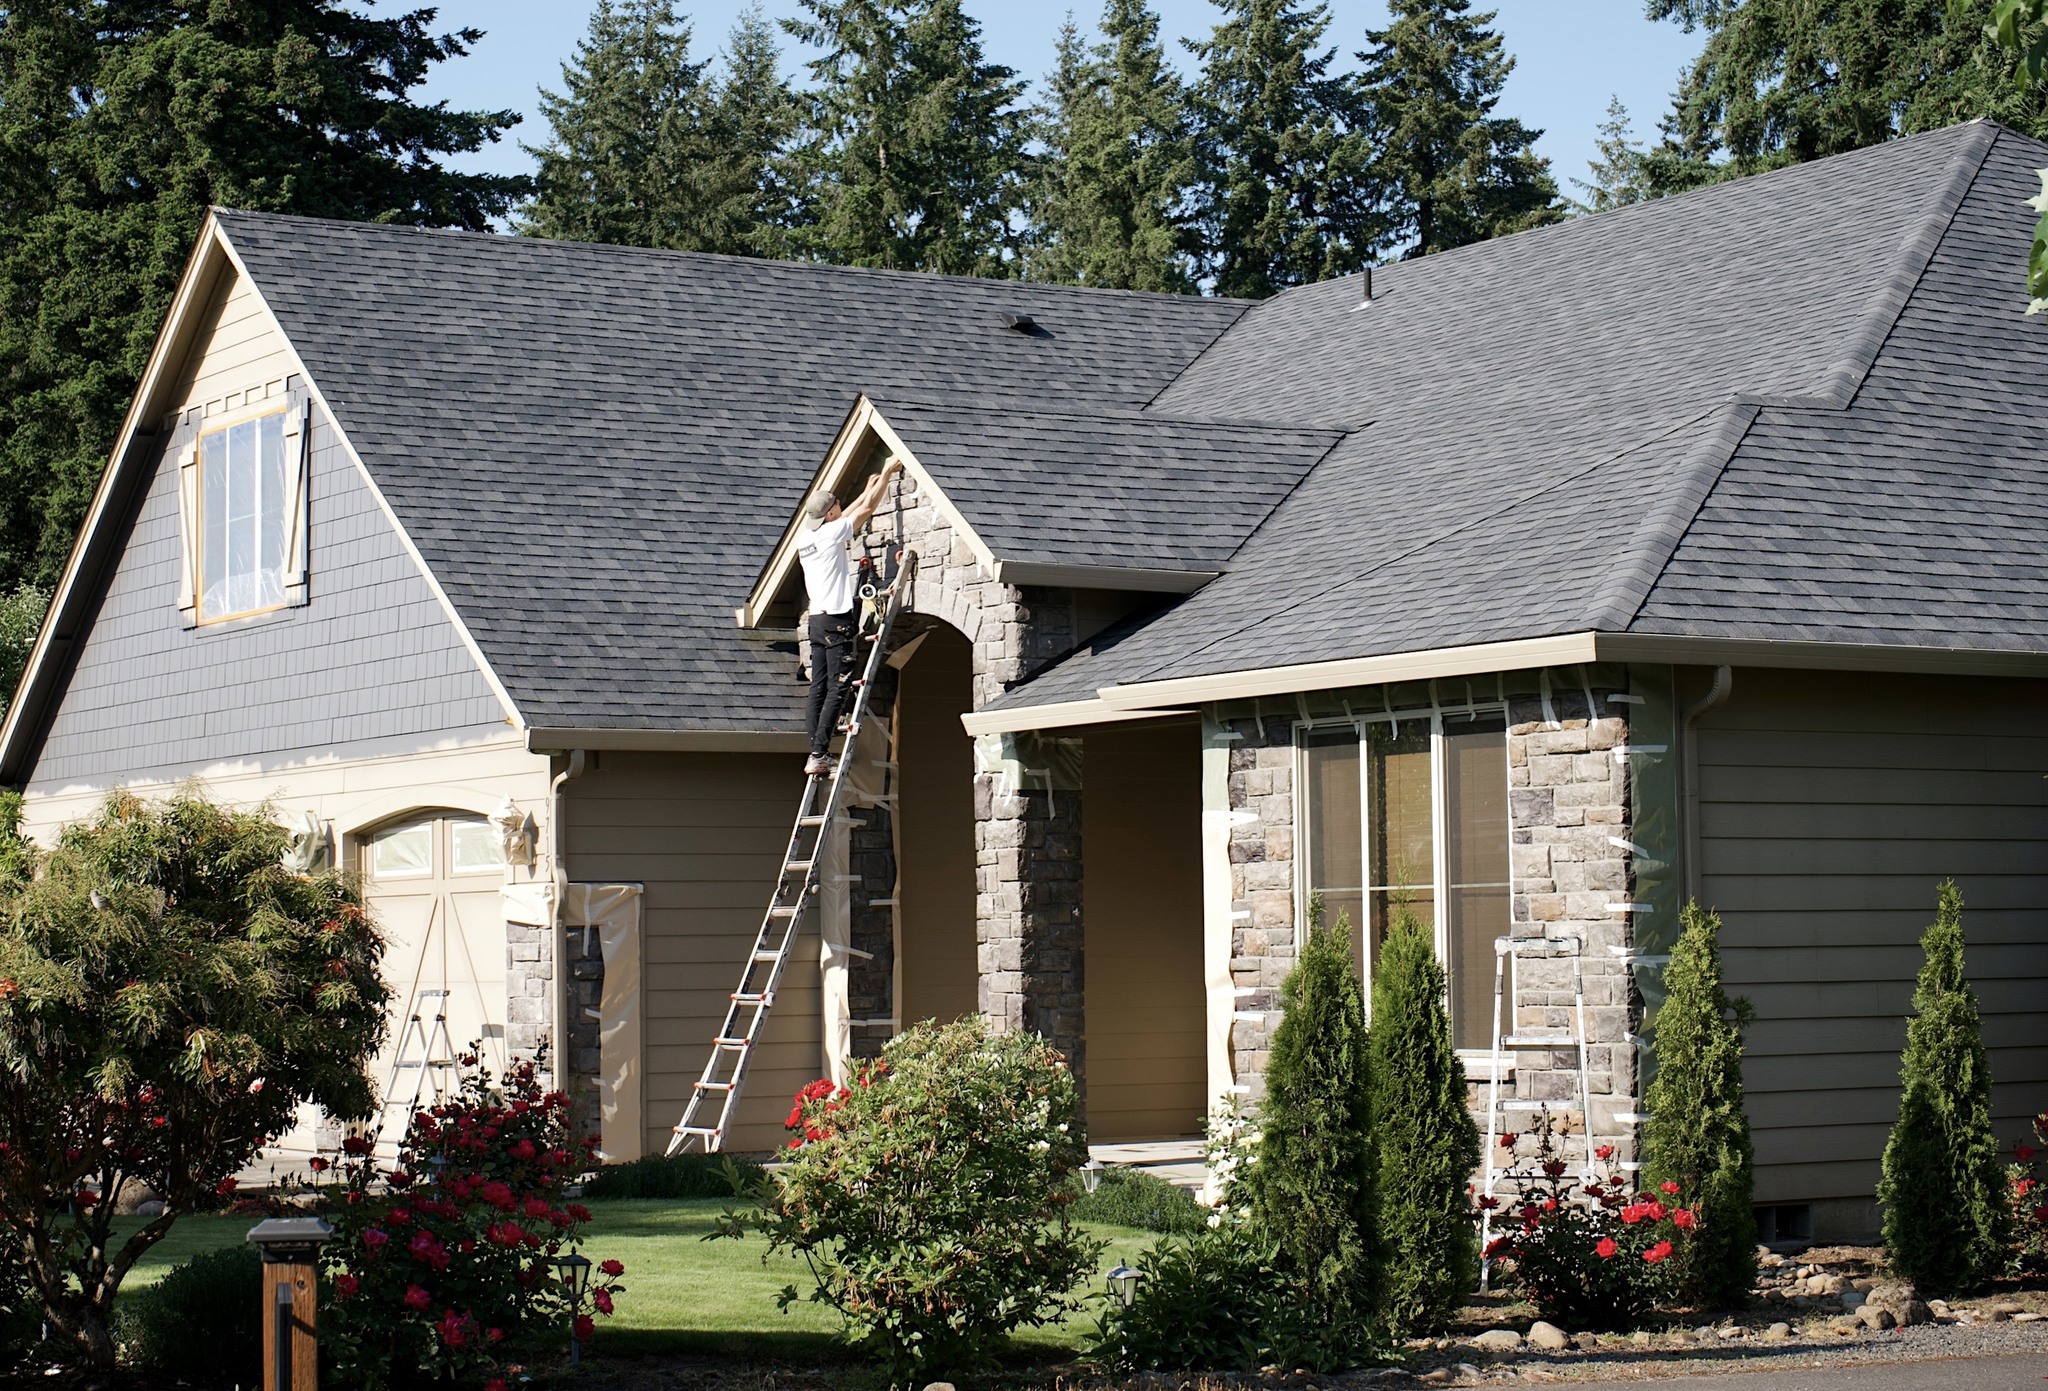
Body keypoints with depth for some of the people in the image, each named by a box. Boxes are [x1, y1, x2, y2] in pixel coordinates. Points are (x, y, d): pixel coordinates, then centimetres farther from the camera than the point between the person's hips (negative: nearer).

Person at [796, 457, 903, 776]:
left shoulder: (805, 538, 13)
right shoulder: (832, 533, -7)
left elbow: (847, 516, 29)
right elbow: (867, 509, 0)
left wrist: (869, 487, 37)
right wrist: (887, 472, 11)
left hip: (817, 619, 8)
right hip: (837, 621, -8)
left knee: (818, 688, 5)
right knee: (838, 689, -10)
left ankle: (816, 753, 0)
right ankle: (818, 755, -17)